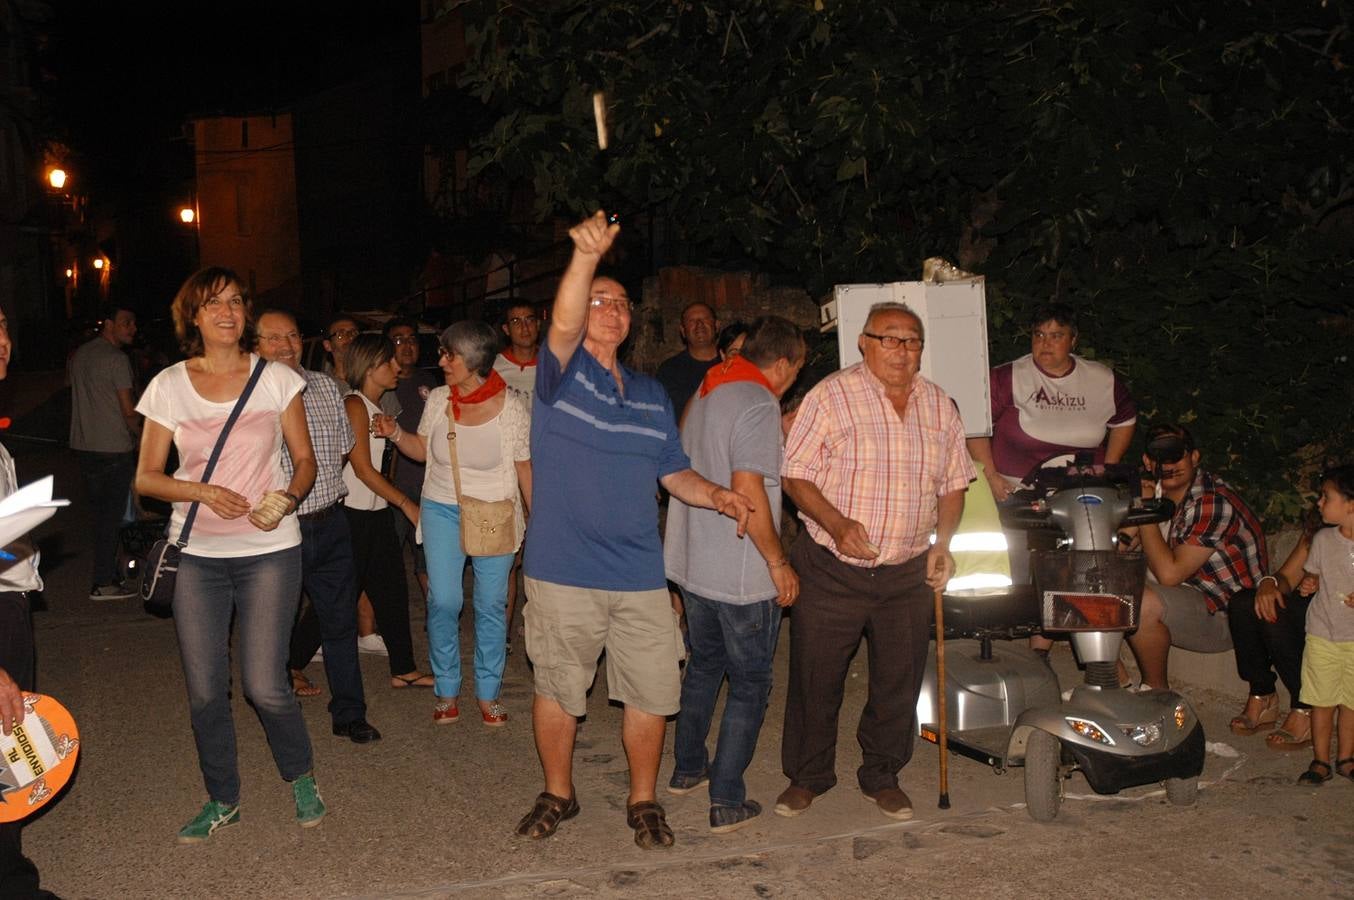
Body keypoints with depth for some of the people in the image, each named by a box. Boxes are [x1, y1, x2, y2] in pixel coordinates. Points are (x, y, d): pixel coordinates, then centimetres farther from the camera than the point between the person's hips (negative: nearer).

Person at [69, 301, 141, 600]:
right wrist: (141, 437, 2)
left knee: (100, 513, 15)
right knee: (111, 515, -2)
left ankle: (108, 573, 22)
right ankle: (104, 583, -1)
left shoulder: (79, 355, 12)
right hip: (114, 448, -8)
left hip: (84, 446, 8)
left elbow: (81, 399, 17)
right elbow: (128, 410, -14)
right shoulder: (116, 359, -13)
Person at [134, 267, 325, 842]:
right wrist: (202, 492, -14)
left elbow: (306, 460, 5)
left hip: (269, 551, -2)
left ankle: (301, 778, 23)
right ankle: (222, 800, 28)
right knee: (205, 691, 6)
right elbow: (146, 476, 4)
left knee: (265, 686, -6)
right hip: (197, 555, 2)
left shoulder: (277, 379, -1)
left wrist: (286, 498, -16)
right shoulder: (168, 386, 1)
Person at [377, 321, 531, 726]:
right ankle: (446, 691, 16)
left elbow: (524, 467, -3)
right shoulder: (438, 399, -1)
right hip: (442, 509, 2)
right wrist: (395, 433, -6)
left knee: (491, 604, 5)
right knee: (443, 602, -1)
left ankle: (488, 694, 19)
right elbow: (423, 449, 13)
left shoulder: (512, 404, -9)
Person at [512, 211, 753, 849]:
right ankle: (557, 795, 31)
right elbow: (562, 325, -24)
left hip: (640, 575, 4)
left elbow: (675, 473, 18)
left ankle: (643, 801, 26)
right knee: (558, 693, 10)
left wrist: (714, 495, -3)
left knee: (651, 695, 7)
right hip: (563, 573, -4)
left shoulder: (653, 396, 15)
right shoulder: (561, 373, -2)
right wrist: (585, 256, -41)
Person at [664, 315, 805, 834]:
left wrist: (785, 426, 26)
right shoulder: (758, 403, -18)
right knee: (750, 684, 4)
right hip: (741, 575, -9)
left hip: (692, 563, 9)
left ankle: (687, 768, 36)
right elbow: (747, 490, -25)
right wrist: (778, 562, -18)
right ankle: (727, 802, 6)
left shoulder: (708, 392, 10)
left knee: (704, 664, 24)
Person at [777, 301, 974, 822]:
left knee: (899, 682, 11)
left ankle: (883, 777, 31)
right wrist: (838, 524, -22)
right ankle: (807, 776, 25)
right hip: (833, 570, -3)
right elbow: (795, 475, -9)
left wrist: (942, 542, -1)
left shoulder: (940, 406, 8)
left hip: (908, 574, 4)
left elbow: (953, 484, 15)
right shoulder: (832, 395, -6)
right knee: (815, 679, 5)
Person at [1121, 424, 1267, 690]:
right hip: (1191, 594, 9)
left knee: (1141, 604, -33)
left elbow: (1169, 573, -27)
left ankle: (1156, 691, -9)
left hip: (1226, 617, -9)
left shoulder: (1212, 503, -24)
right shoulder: (1159, 491, 2)